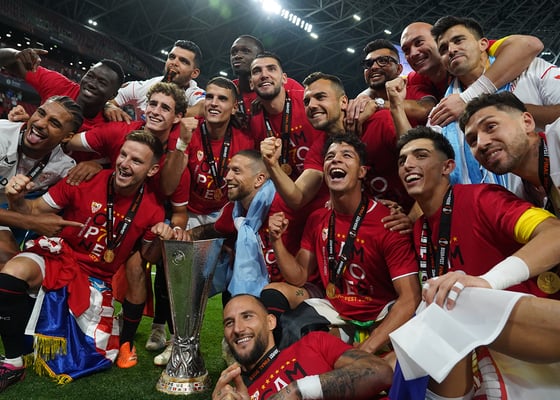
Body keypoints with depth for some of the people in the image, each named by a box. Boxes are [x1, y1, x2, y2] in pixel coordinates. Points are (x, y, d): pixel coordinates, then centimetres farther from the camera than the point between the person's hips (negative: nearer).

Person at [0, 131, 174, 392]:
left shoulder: (152, 210, -11)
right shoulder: (84, 180, -16)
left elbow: (148, 257, 3)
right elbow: (34, 212, -4)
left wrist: (159, 241, -19)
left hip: (97, 280, 1)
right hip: (58, 255, -1)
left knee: (99, 357, 0)